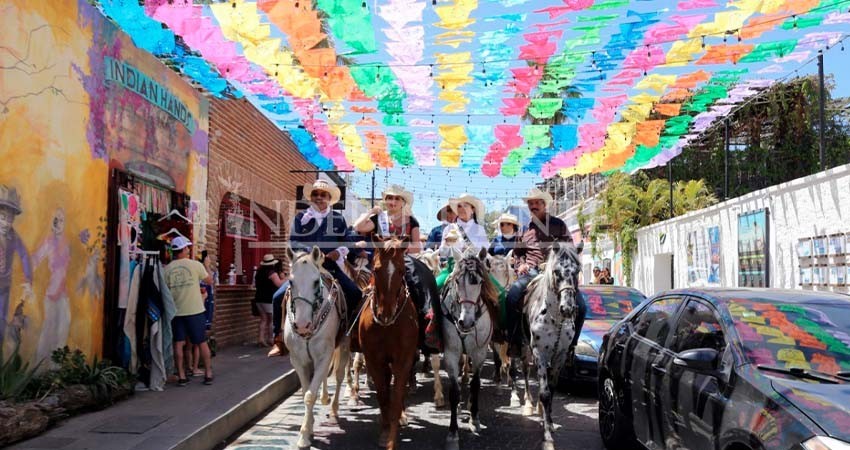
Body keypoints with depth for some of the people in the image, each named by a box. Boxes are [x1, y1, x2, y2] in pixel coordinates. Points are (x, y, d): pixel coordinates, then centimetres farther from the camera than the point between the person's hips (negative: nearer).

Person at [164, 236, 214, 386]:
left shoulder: (167, 269, 0)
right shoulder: (195, 265, -7)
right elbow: (209, 281, 5)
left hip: (176, 311, 2)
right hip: (195, 310, -2)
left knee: (178, 343, 8)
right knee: (202, 342, 8)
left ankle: (181, 376, 9)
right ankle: (208, 374, 12)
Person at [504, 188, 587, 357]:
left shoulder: (558, 224, 11)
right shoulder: (525, 228, 16)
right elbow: (518, 251, 26)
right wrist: (521, 264, 6)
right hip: (531, 272, 1)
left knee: (580, 306, -15)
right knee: (511, 299, -26)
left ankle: (570, 343, 4)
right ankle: (515, 340, -12)